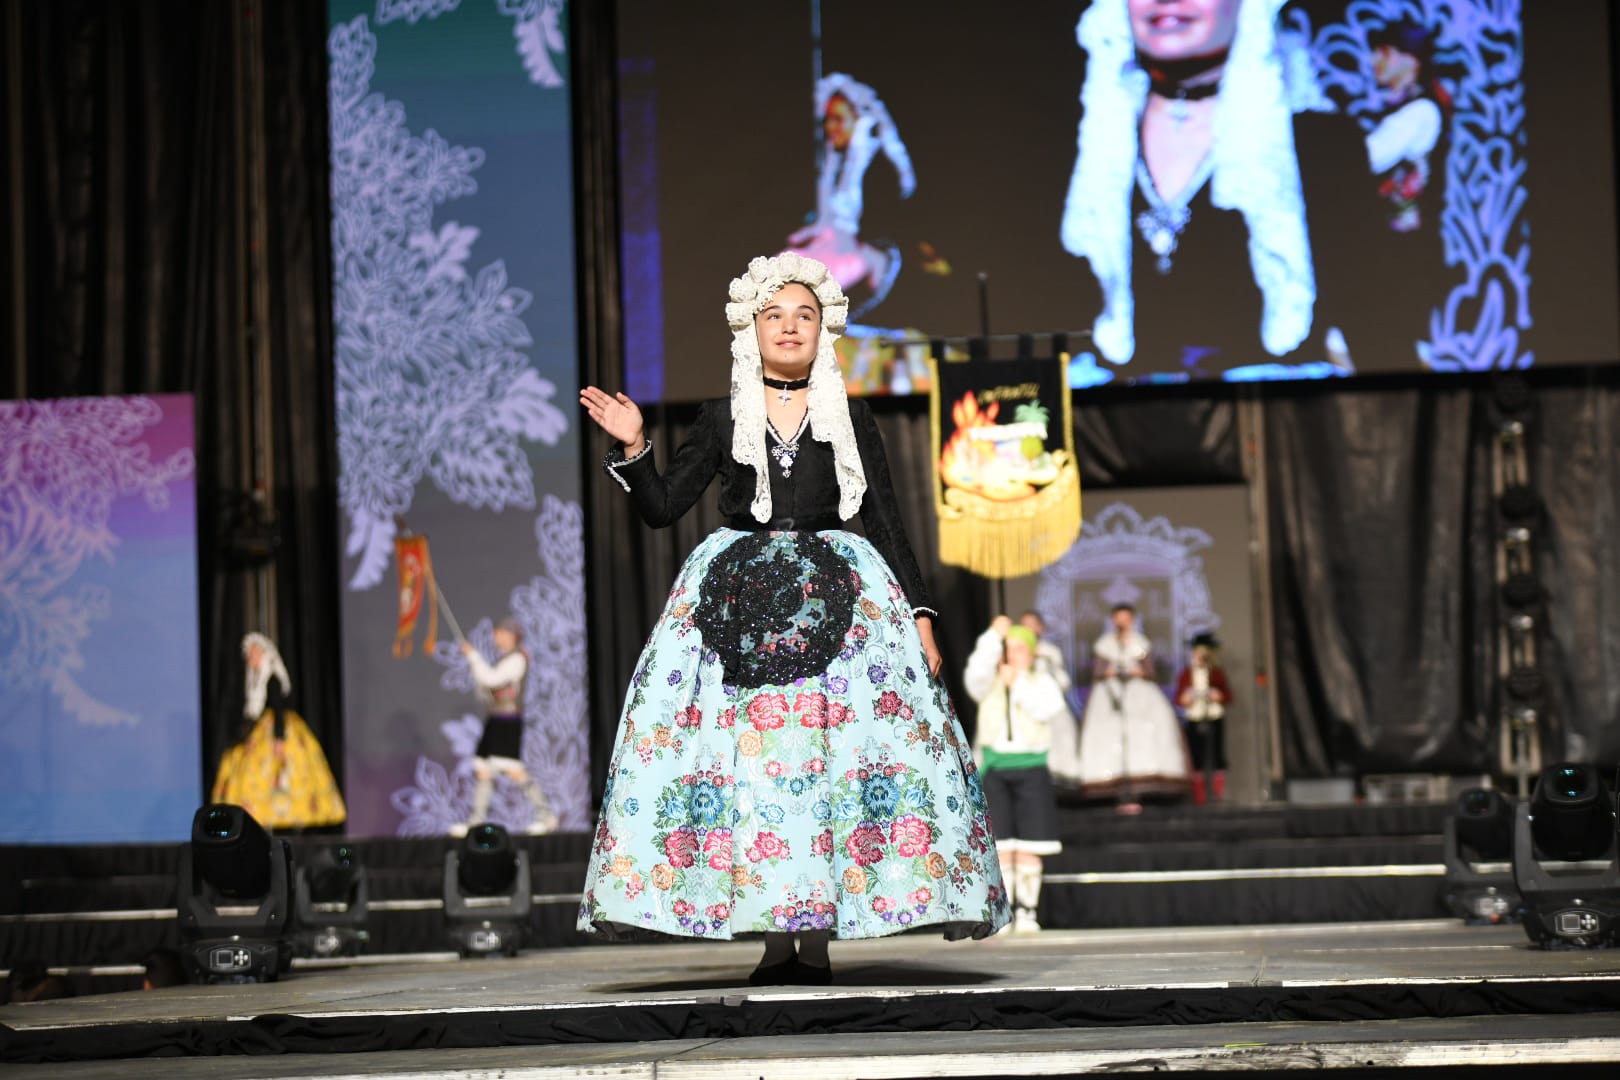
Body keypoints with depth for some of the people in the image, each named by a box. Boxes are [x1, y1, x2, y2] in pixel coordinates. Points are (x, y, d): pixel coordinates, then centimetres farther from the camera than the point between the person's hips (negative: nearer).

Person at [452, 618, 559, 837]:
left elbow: (492, 679, -19)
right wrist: (476, 669, 6)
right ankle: (476, 820, 6)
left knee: (512, 769, -15)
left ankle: (546, 815, -11)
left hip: (509, 718, -10)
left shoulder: (517, 657, -8)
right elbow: (486, 692, 22)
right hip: (496, 719, 10)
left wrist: (473, 656, -12)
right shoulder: (504, 659, 21)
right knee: (482, 769, 5)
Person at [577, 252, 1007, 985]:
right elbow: (662, 507, 9)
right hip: (737, 595, 0)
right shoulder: (722, 420, 9)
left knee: (836, 749, -11)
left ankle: (818, 932, -8)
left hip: (836, 595, 0)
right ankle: (776, 934, -4)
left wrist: (920, 614, 3)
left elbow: (886, 524, 9)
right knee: (744, 750, -9)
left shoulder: (850, 420, 9)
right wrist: (632, 447, -7)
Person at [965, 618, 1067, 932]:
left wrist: (1017, 683, -10)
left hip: (1031, 766, 0)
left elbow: (1048, 709, -9)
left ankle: (1026, 912, 2)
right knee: (999, 847, -6)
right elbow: (975, 676, -14)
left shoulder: (1042, 680, 10)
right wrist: (994, 635, -17)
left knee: (1028, 848, -4)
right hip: (994, 766, 0)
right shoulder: (991, 680, 9)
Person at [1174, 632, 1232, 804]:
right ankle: (1199, 796, -1)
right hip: (1194, 720, 0)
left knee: (1217, 755, -5)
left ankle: (1218, 794, 0)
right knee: (1197, 758, -4)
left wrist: (1218, 696, -12)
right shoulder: (1186, 673, 9)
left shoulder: (1217, 672, 9)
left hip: (1215, 719, 0)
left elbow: (1228, 695, 8)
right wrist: (1185, 699, -12)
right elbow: (1178, 698, 10)